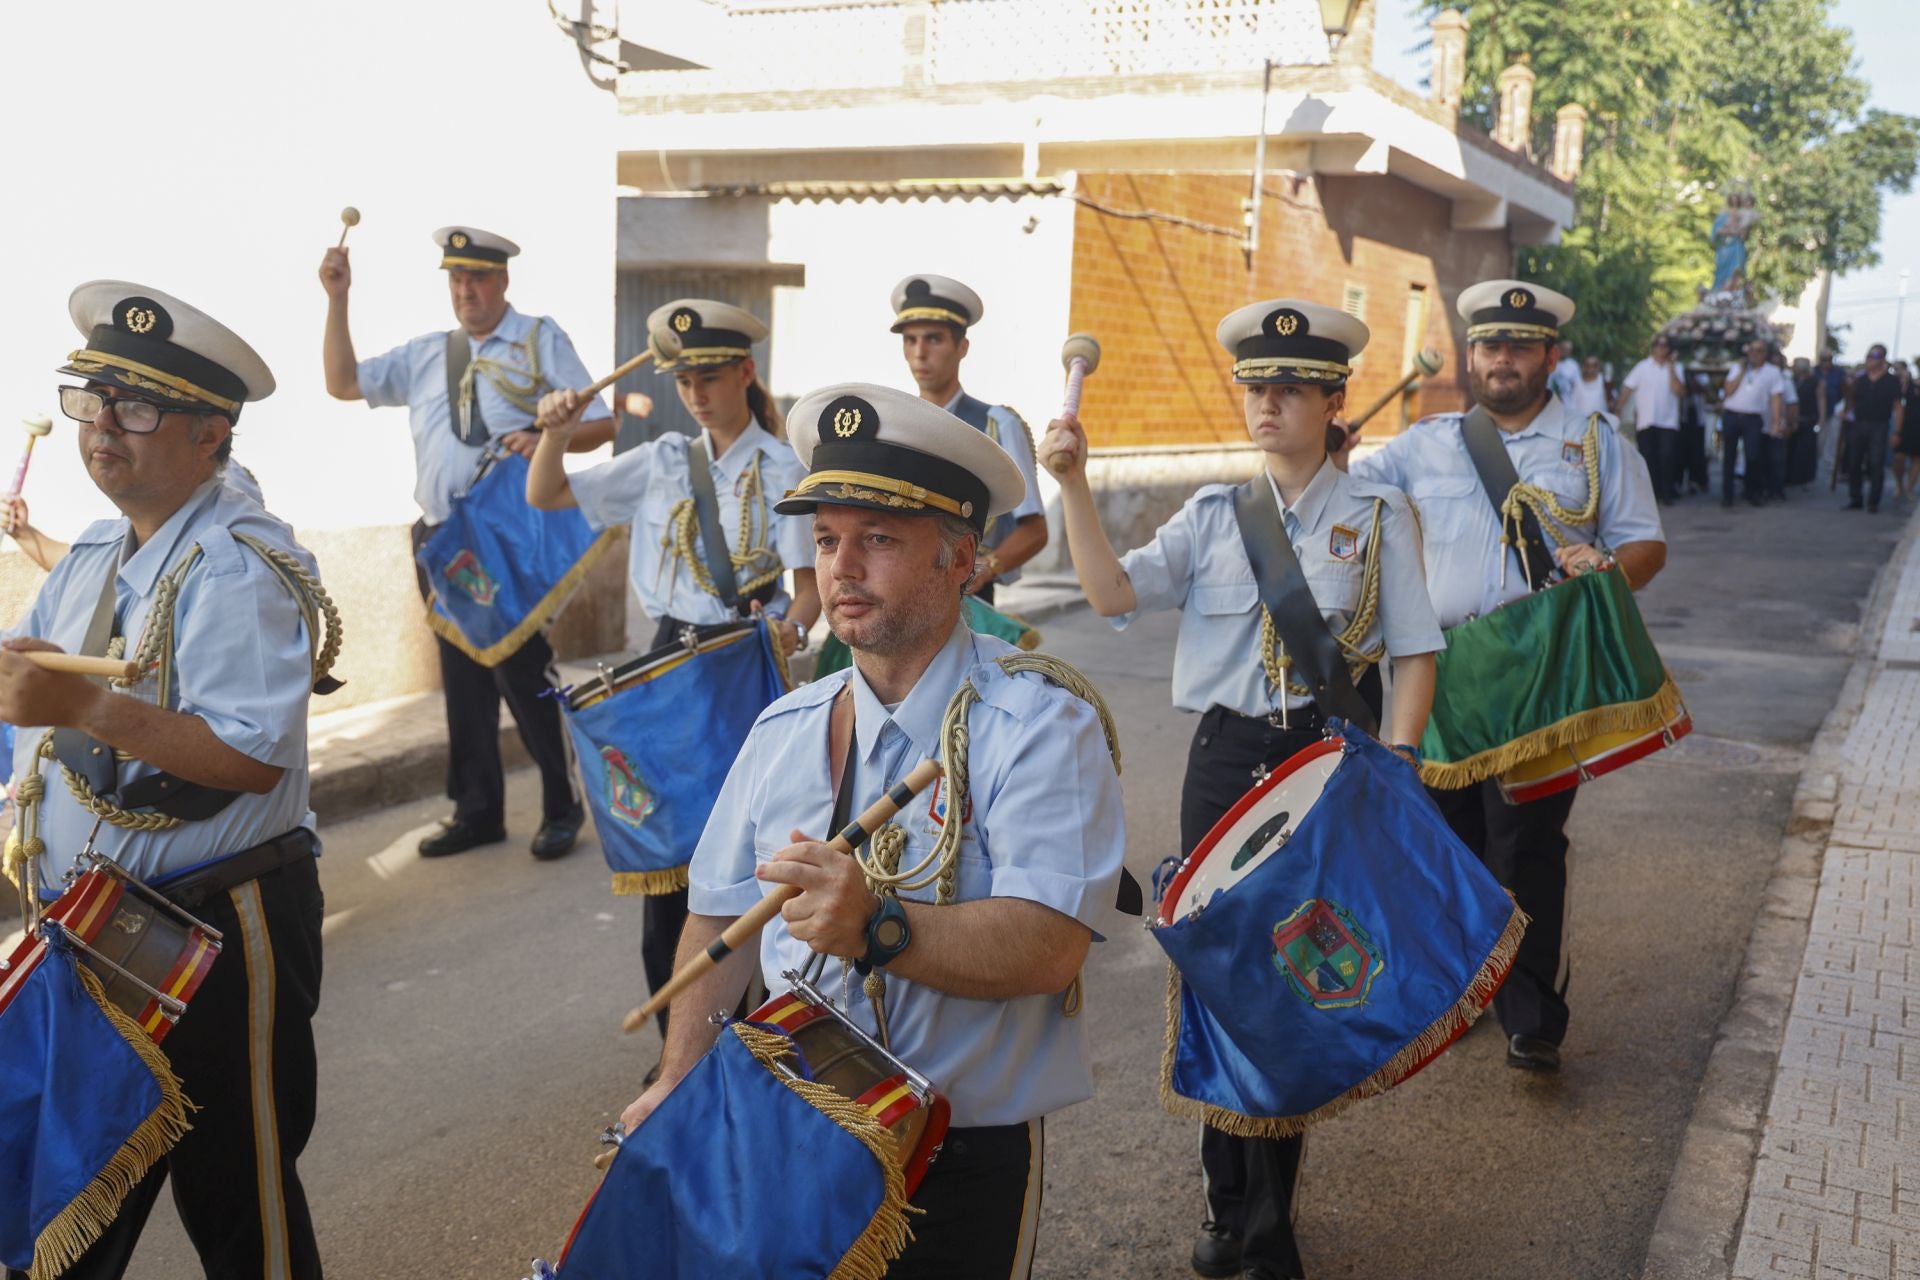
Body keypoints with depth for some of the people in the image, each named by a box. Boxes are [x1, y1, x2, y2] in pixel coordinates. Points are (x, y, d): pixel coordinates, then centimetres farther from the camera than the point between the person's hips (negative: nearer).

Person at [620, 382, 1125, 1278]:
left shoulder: (1039, 726, -14)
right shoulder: (785, 727, 5)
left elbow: (1047, 947, -26)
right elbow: (720, 913, 9)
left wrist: (878, 928, -39)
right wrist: (676, 1082, -3)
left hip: (964, 1163, -5)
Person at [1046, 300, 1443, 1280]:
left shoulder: (1378, 515, 1)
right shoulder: (1213, 515, 6)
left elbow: (1414, 654, 0)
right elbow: (1113, 592, -8)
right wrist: (1074, 485, -18)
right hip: (1227, 758, 2)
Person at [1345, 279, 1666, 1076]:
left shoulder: (1595, 444, 9)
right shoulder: (1425, 444, 13)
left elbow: (1647, 543, 7)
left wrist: (1606, 571, -16)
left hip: (1544, 674, -2)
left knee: (1527, 845, -5)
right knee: (1446, 835, 9)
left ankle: (1532, 1020, 5)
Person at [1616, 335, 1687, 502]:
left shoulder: (1677, 368, 6)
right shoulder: (1642, 367, 3)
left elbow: (1680, 391, -7)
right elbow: (1626, 389, -1)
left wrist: (1671, 369, -10)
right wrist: (1616, 412, -7)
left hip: (1668, 422, 0)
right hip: (1645, 421, 0)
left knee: (1667, 457, -10)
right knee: (1649, 458, 2)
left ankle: (1667, 493, -1)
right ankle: (1652, 493, 12)